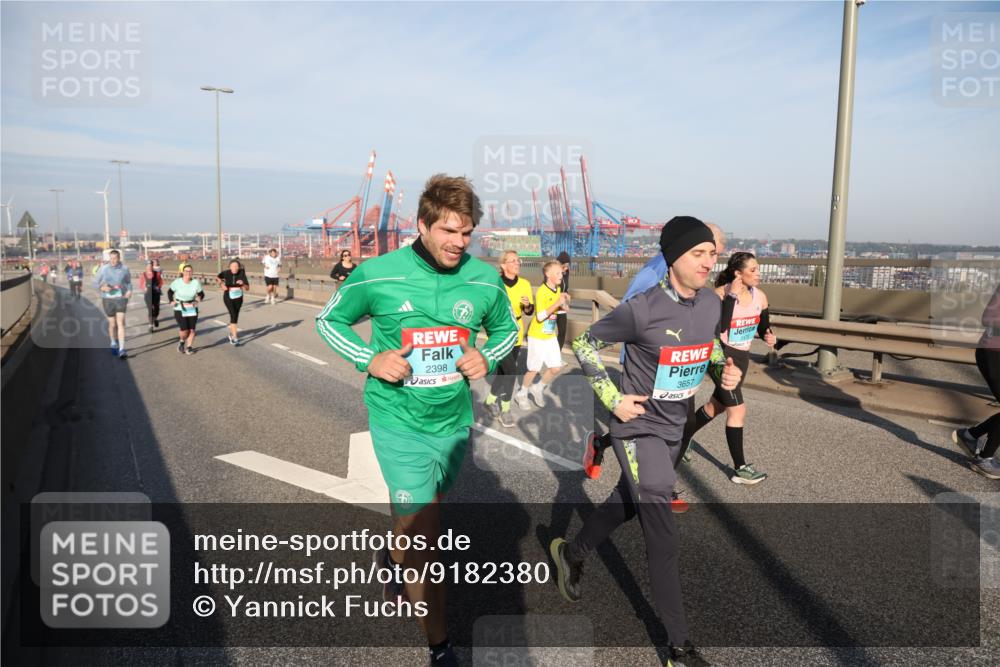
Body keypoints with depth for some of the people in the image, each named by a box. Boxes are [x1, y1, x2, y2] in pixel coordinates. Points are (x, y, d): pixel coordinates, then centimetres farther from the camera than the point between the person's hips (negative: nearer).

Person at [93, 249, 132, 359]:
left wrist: (130, 290, -5)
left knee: (120, 323, -13)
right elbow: (96, 283, 6)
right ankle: (114, 343, 37)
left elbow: (129, 282, 14)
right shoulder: (103, 269, -1)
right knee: (112, 324, 10)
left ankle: (121, 350, -16)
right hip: (107, 299, 1)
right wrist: (102, 288, -15)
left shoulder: (124, 269, 0)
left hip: (121, 298, -1)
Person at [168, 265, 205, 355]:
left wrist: (199, 299, -16)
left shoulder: (196, 282, -10)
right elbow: (169, 291, 5)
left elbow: (201, 293, 3)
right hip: (179, 309, -2)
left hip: (192, 309, 2)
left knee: (191, 330, 2)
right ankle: (181, 341, 24)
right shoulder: (177, 282, -12)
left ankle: (189, 347, 20)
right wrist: (171, 301, -7)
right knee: (184, 330, -9)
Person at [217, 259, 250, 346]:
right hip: (228, 297, -2)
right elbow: (218, 277, 11)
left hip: (238, 298, 2)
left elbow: (247, 288, -13)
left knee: (235, 316, 15)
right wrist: (221, 285, -2)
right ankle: (235, 337, -20)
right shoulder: (226, 273, -12)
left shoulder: (242, 274, -13)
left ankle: (232, 332, 42)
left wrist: (243, 284, -32)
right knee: (233, 315, -18)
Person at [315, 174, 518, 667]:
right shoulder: (378, 275, -14)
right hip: (400, 424, -4)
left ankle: (393, 559, 59)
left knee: (424, 517, 25)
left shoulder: (484, 280, -6)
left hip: (454, 422, 4)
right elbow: (328, 320, 0)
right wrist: (369, 359, -16)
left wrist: (488, 358, -9)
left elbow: (506, 328, 12)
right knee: (423, 537, -5)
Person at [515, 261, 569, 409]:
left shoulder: (558, 289, 3)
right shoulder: (542, 292, -21)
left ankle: (538, 389, 27)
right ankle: (522, 394, 26)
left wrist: (564, 302, -2)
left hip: (551, 335, 7)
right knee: (534, 369, 4)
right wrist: (557, 303, -29)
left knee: (556, 367, 5)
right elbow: (540, 316, -26)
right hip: (537, 336, -7)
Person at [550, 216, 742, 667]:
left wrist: (724, 370, -4)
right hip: (639, 428, -7)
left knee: (627, 503, 25)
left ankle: (572, 553, 51)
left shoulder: (712, 304, -4)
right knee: (663, 537, -5)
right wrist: (613, 399, -16)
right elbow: (585, 345, -12)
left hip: (673, 428, 7)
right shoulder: (642, 309, -23)